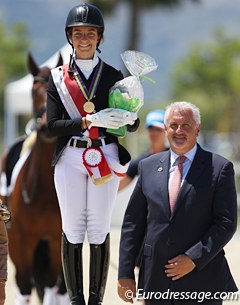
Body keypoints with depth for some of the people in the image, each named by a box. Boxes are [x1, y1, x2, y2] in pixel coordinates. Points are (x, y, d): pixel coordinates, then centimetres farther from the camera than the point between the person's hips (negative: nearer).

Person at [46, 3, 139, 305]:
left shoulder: (113, 76, 6)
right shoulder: (58, 77, 6)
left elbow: (132, 125, 3)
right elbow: (52, 125, -4)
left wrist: (131, 116, -21)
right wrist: (89, 121, -18)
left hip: (105, 159, 0)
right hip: (69, 158, 1)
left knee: (99, 230, -1)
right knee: (72, 229, 2)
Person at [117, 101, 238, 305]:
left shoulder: (219, 168, -1)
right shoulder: (148, 167, 9)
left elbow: (226, 223, -5)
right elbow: (133, 223, 9)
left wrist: (194, 258, -15)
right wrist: (125, 274, 4)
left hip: (202, 283, -3)